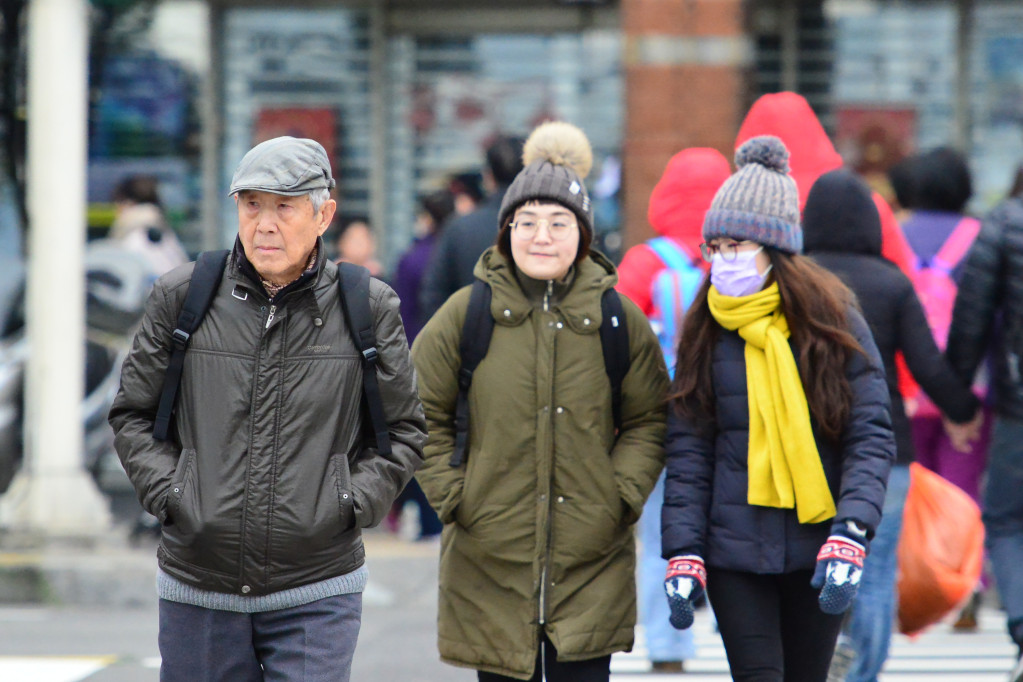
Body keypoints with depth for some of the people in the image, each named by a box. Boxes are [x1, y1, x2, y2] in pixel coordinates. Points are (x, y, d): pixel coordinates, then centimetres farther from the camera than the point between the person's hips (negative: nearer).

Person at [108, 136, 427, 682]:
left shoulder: (368, 308, 0)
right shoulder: (182, 298, 2)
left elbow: (404, 431, 9)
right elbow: (132, 416, 10)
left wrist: (351, 504, -5)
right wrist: (168, 494, -4)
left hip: (317, 592, -1)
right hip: (198, 587, 2)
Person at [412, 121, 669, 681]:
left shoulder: (619, 319, 1)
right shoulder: (466, 315, 0)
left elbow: (649, 421, 8)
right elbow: (421, 414, 7)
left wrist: (621, 495, -5)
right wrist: (453, 497, -2)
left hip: (591, 567, 0)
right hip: (489, 563, 0)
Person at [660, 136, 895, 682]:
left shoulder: (832, 321, -1)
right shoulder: (705, 330, 4)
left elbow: (871, 438, -5)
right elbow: (688, 453, 4)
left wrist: (850, 537, -17)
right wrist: (683, 554, -5)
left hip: (816, 549, 0)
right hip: (734, 550, 0)